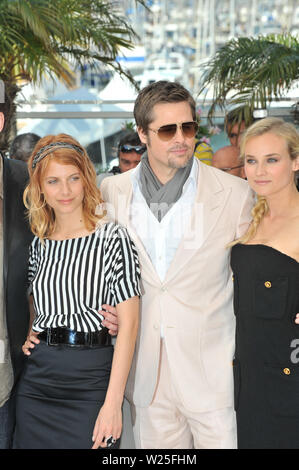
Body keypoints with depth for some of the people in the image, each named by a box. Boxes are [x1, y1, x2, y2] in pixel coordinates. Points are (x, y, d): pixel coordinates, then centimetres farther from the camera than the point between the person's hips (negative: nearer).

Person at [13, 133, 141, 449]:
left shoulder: (111, 237, -7)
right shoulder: (39, 244, 9)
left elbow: (128, 323, -12)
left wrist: (113, 402, -17)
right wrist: (30, 336, 5)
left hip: (91, 379, -5)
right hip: (37, 379, 5)